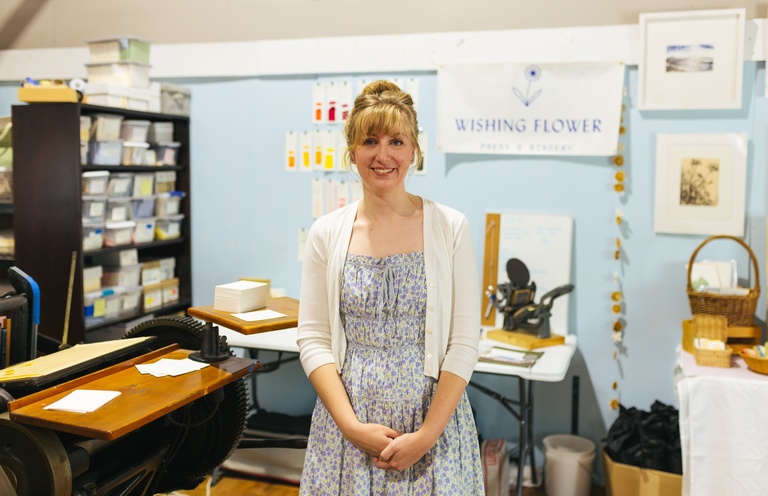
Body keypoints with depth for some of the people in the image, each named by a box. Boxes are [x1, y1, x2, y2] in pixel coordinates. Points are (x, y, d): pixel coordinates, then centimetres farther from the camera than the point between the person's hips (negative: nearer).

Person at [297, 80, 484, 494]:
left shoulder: (450, 228, -5)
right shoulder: (327, 234, 0)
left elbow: (463, 343, -6)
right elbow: (313, 339, -1)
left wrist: (427, 434, -12)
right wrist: (352, 426, -10)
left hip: (432, 416, -1)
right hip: (348, 417, 1)